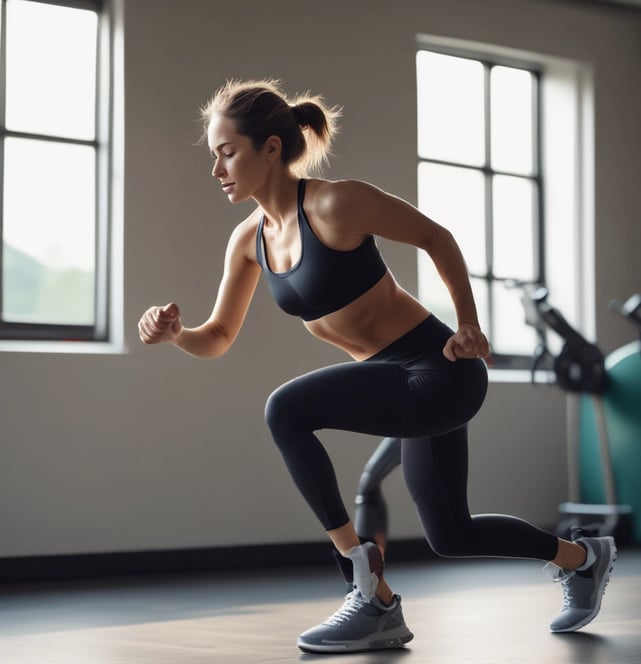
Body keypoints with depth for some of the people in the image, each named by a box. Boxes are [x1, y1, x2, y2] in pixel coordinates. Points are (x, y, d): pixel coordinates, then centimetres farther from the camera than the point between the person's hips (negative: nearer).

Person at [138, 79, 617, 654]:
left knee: (286, 410, -25)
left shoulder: (336, 205, -20)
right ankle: (583, 557, 48)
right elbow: (218, 338, 8)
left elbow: (437, 239, -8)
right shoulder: (249, 240, 2)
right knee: (449, 534, 20)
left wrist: (469, 327, -8)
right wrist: (175, 332, -12)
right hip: (406, 387, 9)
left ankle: (375, 600, -16)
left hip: (438, 373, -9)